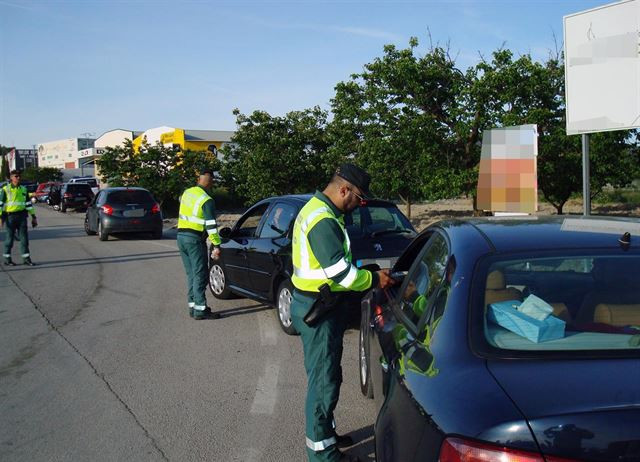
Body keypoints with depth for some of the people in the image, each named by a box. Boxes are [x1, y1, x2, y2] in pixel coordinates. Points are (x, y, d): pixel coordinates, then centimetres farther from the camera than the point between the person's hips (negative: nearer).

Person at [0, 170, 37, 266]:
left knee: (24, 237, 3)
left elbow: (28, 203, 17)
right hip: (10, 216, -4)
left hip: (21, 215, 4)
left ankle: (26, 258, 8)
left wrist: (33, 216, 14)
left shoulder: (23, 189, 12)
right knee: (9, 237, 2)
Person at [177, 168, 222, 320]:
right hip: (195, 239, -7)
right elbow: (211, 225, -17)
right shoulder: (207, 200, -13)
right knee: (200, 274, -3)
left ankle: (193, 306, 16)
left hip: (181, 235, 8)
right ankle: (200, 310, -5)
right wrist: (216, 245, -15)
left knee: (191, 273, 14)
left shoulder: (187, 193, 8)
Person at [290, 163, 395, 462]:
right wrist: (374, 279, -11)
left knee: (325, 375, 20)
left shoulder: (316, 209, 12)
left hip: (315, 304, 11)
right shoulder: (324, 220, -22)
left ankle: (325, 433, 34)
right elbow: (340, 272, -25)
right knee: (324, 378, 0)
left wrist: (366, 274, 10)